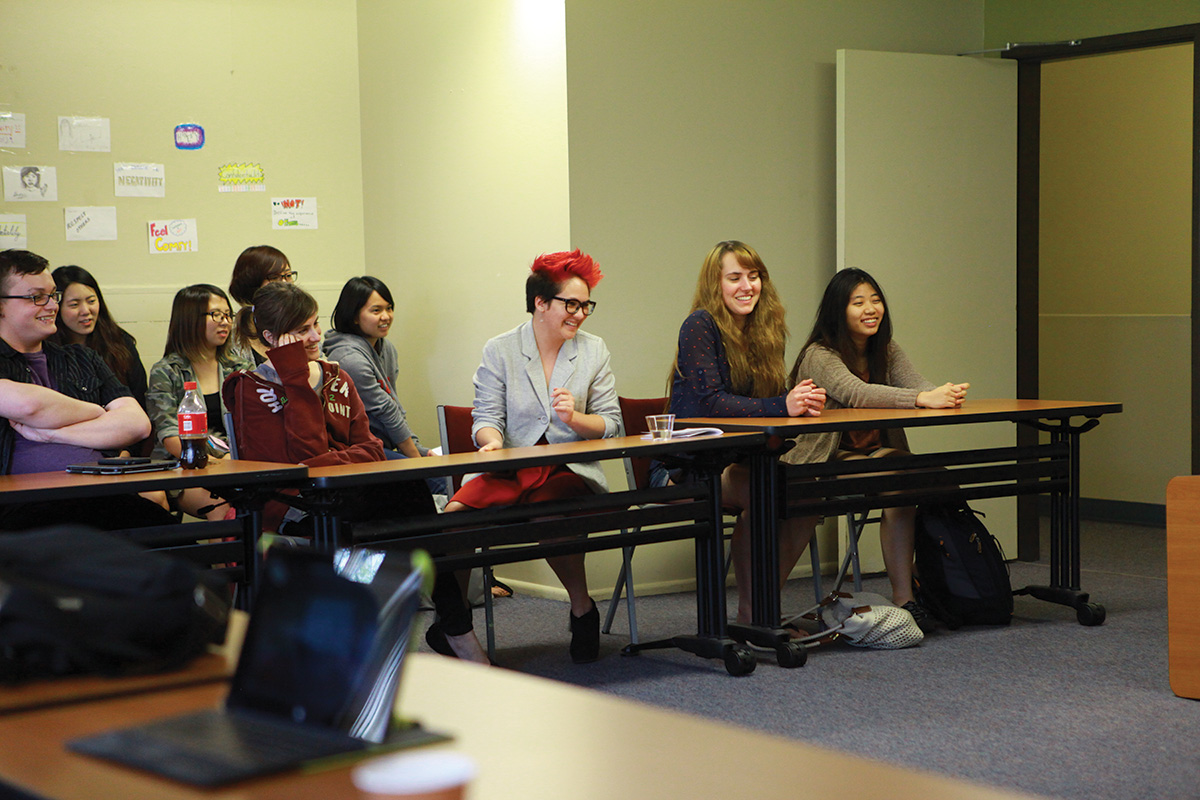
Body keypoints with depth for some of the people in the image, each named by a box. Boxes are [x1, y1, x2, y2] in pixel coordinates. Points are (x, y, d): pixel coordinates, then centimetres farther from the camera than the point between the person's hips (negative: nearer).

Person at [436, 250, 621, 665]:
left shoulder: (593, 351, 11)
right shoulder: (499, 351, 7)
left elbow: (611, 423, 8)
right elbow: (487, 416, 1)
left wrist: (574, 418, -13)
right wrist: (492, 440, -23)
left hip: (570, 471, -1)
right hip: (510, 470, 1)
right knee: (456, 511, -29)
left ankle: (583, 611, -12)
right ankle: (452, 621, -11)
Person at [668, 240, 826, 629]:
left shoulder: (767, 327, 11)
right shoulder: (701, 325, -11)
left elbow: (774, 395, 9)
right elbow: (709, 401, -20)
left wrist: (804, 401, -16)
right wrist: (782, 406, -27)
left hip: (741, 458, 6)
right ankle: (750, 617, -21)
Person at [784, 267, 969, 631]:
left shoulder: (887, 351, 11)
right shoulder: (820, 355, -11)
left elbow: (916, 384, -7)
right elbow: (855, 393, -30)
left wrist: (946, 395, -32)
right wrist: (924, 398, -42)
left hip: (877, 453, 6)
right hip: (828, 461, -6)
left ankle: (905, 595, -26)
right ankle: (903, 597, -26)